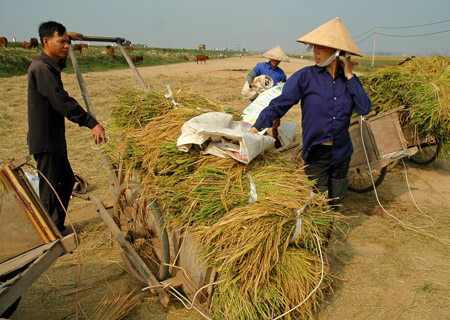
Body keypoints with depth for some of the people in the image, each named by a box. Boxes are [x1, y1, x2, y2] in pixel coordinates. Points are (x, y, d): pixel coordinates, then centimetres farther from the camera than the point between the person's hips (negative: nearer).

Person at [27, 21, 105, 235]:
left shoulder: (51, 65, 12)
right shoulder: (41, 67, -18)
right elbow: (61, 101, -28)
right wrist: (91, 123, -31)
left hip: (53, 138, 11)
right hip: (45, 139, -11)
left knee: (67, 179, 18)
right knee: (50, 189, -2)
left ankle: (57, 227, 31)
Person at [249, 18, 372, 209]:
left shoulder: (349, 79, 2)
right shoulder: (305, 77, -8)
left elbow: (365, 109, -10)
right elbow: (279, 104, -10)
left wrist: (349, 77, -10)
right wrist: (256, 128, -18)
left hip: (342, 152, 4)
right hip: (316, 153, -3)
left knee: (335, 203, 17)